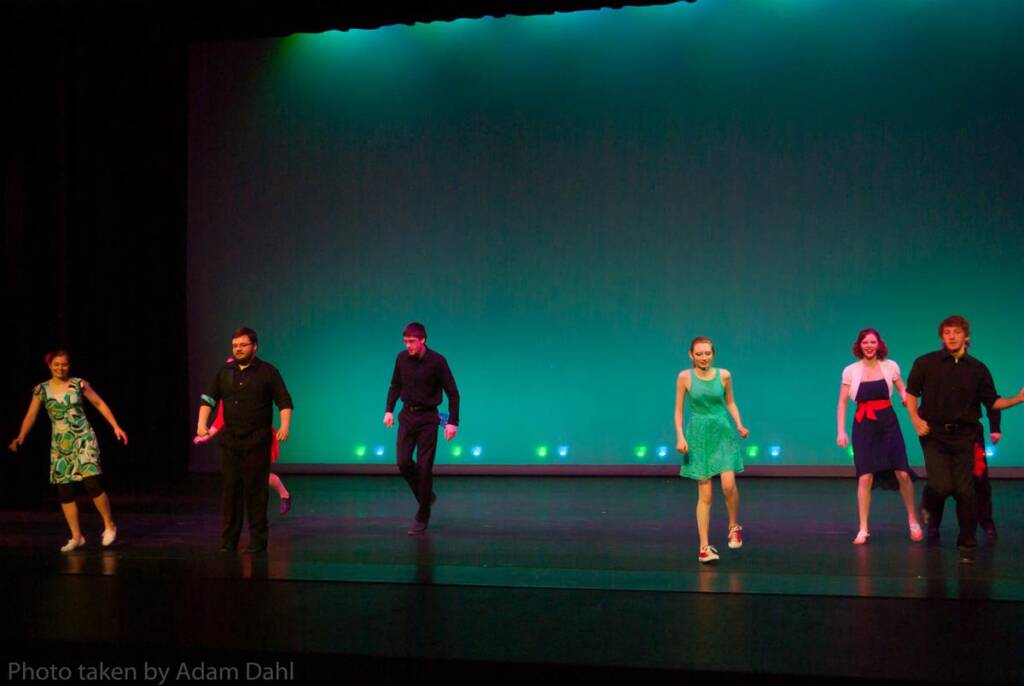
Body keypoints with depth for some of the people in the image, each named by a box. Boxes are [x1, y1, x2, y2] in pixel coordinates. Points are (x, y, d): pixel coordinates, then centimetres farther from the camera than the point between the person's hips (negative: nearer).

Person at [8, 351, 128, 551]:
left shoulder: (79, 384, -2)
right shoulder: (41, 390, 2)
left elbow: (100, 404, 5)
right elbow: (31, 415, 2)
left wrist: (116, 427, 0)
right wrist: (20, 438, -11)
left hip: (83, 439, -3)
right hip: (60, 445, 3)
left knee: (91, 483, -16)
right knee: (64, 491, 1)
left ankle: (109, 525, 4)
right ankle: (76, 537, 11)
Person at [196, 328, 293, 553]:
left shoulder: (267, 372, 0)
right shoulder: (225, 372, 11)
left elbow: (285, 401, -2)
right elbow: (208, 399, 11)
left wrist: (285, 426, -17)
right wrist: (202, 424, -4)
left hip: (257, 441, -3)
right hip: (230, 441, 3)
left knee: (256, 490, -1)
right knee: (231, 490, 5)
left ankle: (258, 540, 6)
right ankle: (229, 539, 11)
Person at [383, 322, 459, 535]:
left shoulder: (437, 361, -13)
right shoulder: (402, 358, -1)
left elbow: (452, 392, -9)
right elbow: (395, 385, 15)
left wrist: (453, 422, -14)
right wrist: (389, 409, 6)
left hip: (428, 418, -4)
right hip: (407, 415, 4)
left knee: (424, 467, -3)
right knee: (403, 462, -3)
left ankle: (422, 517, 7)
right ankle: (426, 496, 23)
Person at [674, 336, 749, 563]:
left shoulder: (724, 375, -1)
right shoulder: (684, 377, -5)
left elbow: (730, 402, 12)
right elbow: (679, 409, 0)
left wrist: (739, 424, -2)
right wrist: (680, 437, -9)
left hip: (723, 433, 1)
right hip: (699, 436, -1)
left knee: (728, 484, -14)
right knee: (704, 494, -1)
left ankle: (734, 527, 14)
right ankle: (704, 546, 5)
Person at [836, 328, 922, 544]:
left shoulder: (890, 366, 1)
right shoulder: (850, 371, -1)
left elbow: (903, 390, 13)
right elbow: (842, 403, 3)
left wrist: (906, 397, -11)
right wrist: (841, 431, -5)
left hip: (888, 423, 1)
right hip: (863, 425, -1)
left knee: (902, 473, -4)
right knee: (865, 477, -7)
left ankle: (913, 521, 16)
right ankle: (863, 529, 3)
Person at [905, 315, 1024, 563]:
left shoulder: (977, 369, 6)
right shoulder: (926, 363, 1)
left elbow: (992, 402, 9)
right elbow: (911, 393, 7)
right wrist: (916, 420, -7)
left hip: (964, 436, 2)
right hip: (935, 434, -1)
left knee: (965, 491, -2)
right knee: (942, 486, -16)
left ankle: (967, 545, 13)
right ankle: (929, 506, 22)